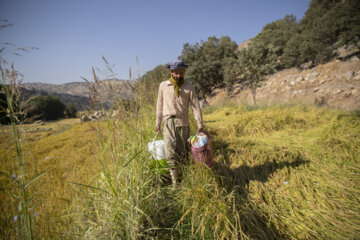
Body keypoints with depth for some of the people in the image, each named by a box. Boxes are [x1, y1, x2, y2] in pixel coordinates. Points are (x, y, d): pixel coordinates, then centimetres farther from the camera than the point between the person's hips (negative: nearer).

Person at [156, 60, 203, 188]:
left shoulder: (188, 86, 4)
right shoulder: (163, 85, 7)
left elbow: (195, 105, 0)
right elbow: (160, 104, 13)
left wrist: (200, 123, -9)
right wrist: (158, 122, 14)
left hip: (183, 122, 0)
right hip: (168, 122, 0)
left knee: (183, 151, 5)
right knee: (170, 151, -10)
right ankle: (175, 182, -5)